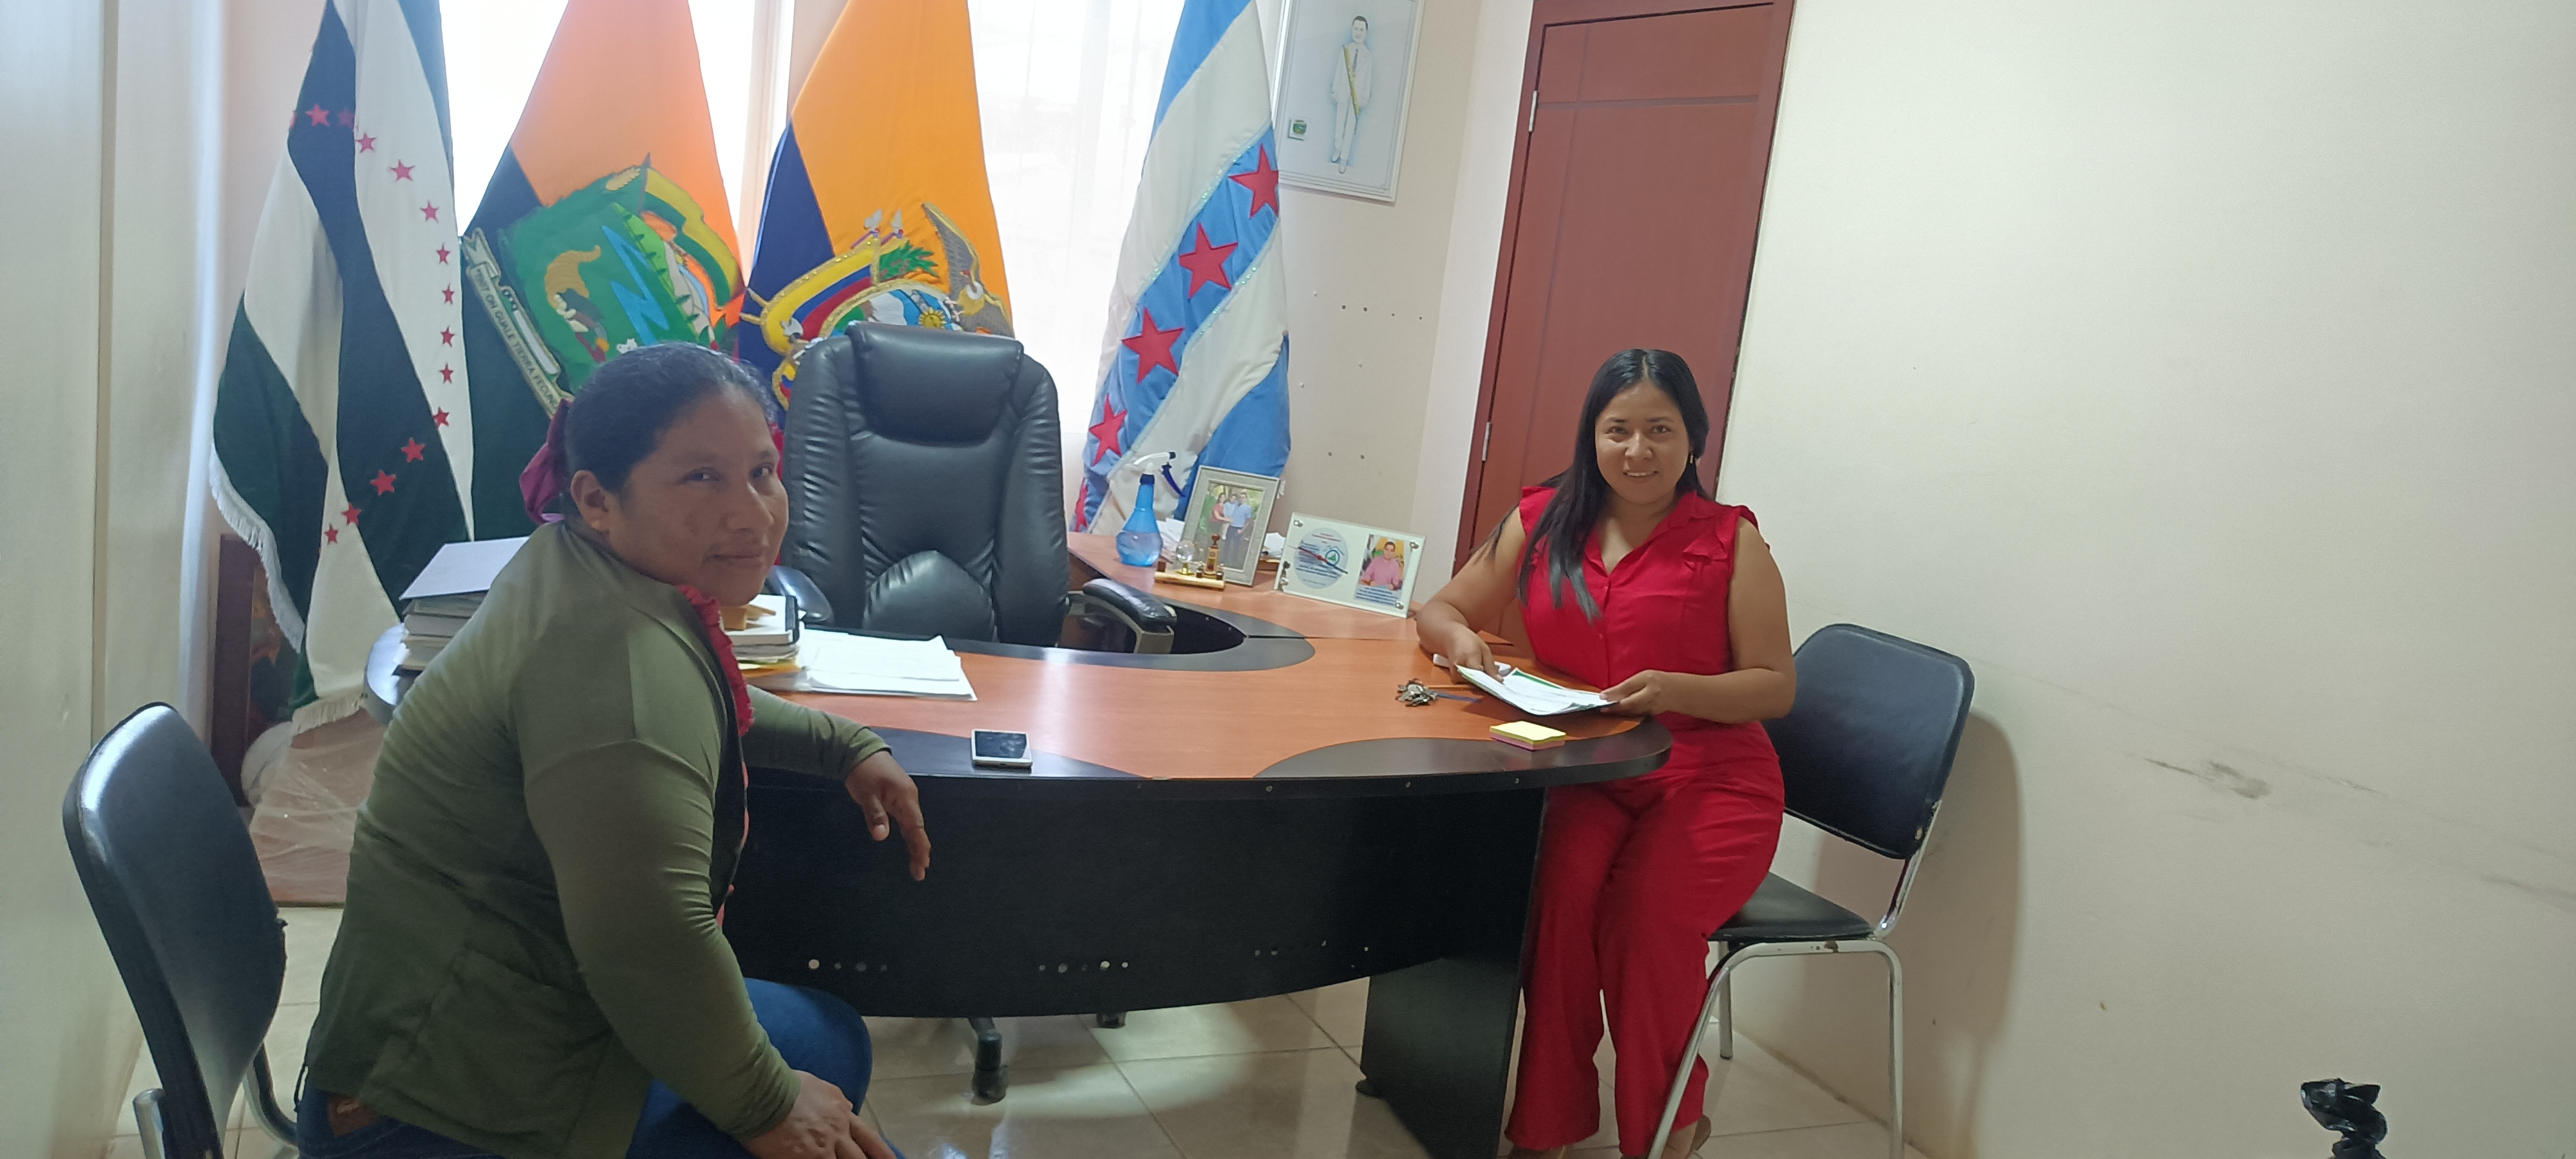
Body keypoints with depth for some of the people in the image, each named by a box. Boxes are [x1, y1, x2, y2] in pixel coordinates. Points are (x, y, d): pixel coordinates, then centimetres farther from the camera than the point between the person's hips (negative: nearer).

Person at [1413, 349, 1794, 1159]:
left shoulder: (1730, 541, 1)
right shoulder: (1542, 521, 9)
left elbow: (1776, 686, -1)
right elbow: (1441, 610, 16)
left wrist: (1675, 689, -20)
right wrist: (1460, 640, -9)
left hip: (1707, 782, -2)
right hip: (1578, 778, 2)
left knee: (1648, 913, -28)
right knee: (1560, 889, -30)